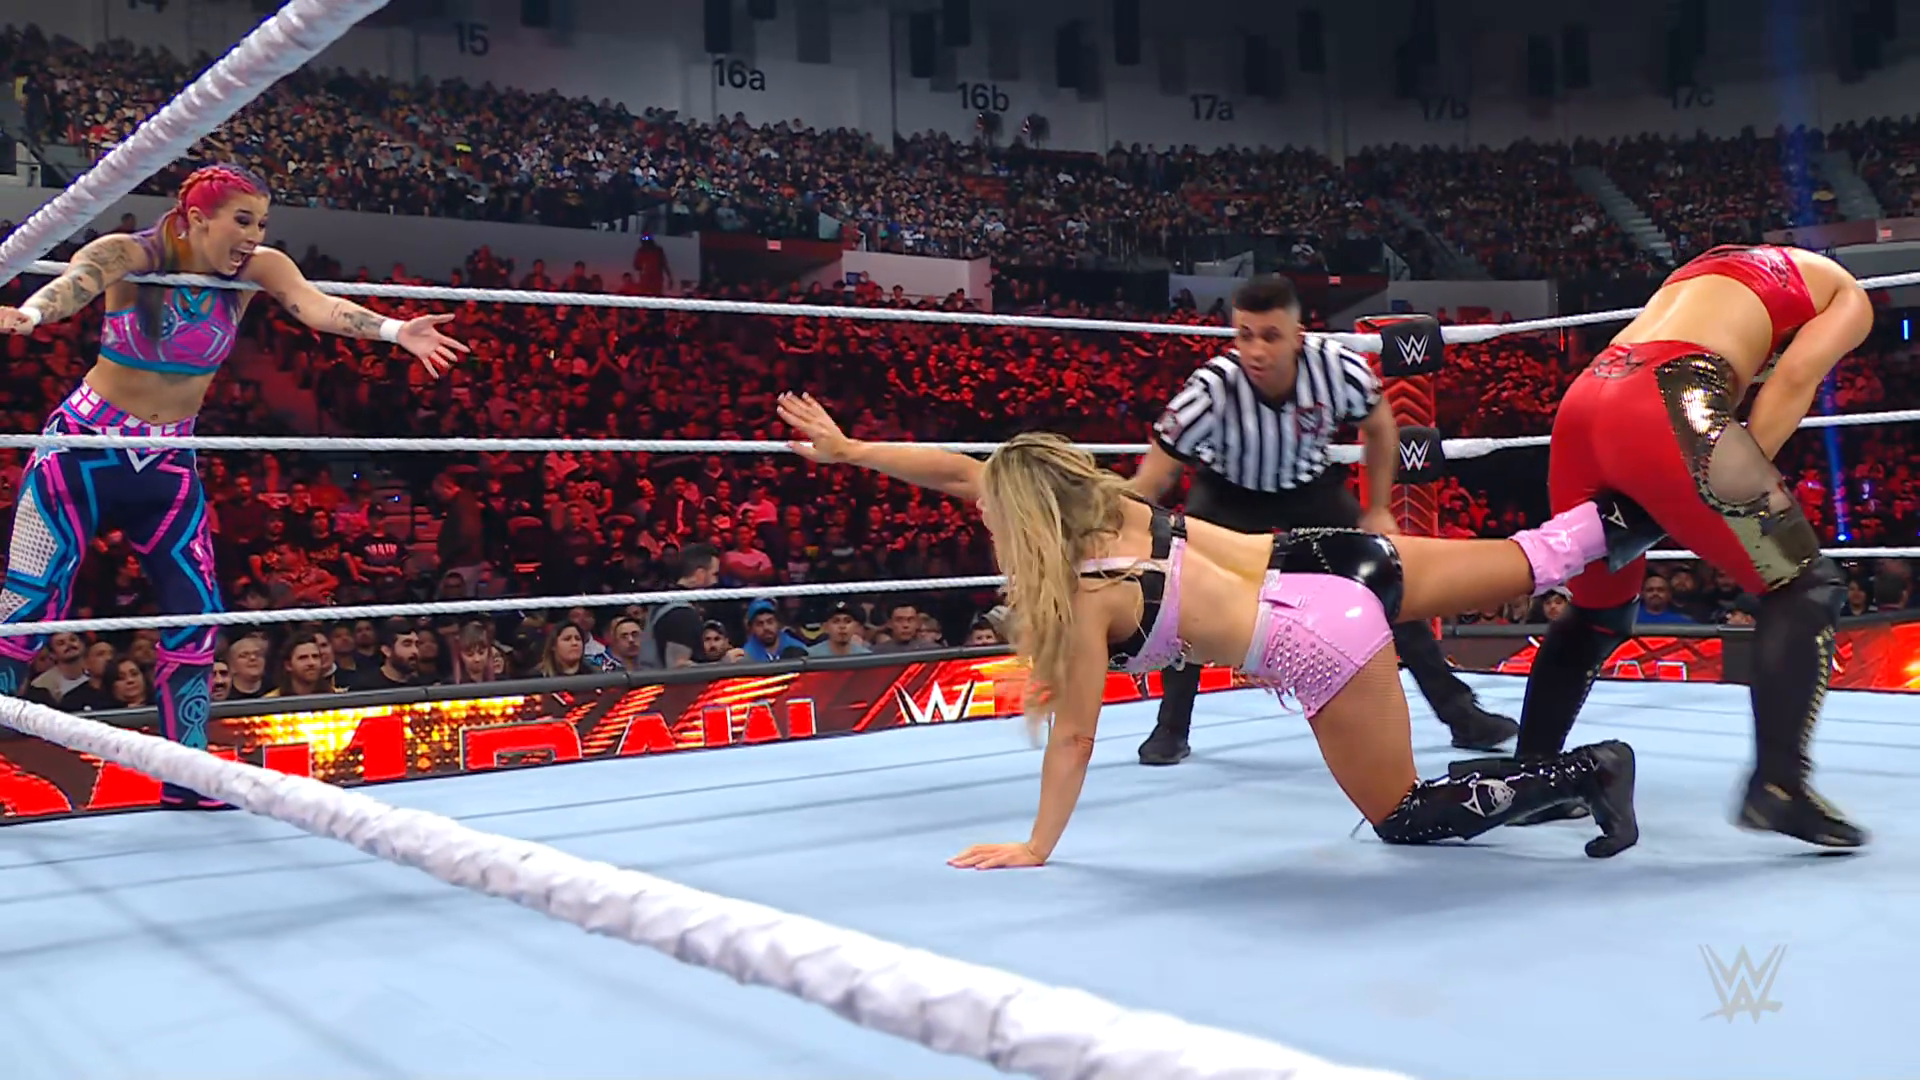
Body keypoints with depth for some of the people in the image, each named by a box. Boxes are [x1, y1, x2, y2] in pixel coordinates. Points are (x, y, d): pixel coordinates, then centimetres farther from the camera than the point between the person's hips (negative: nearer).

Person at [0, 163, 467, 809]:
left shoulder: (259, 268, -7)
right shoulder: (131, 256, -16)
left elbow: (318, 307, -25)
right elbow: (73, 283, -36)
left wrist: (394, 331, -45)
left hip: (167, 464, 4)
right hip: (84, 447, -4)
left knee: (195, 615, 3)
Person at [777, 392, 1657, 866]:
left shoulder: (1084, 597, -17)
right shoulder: (1112, 507, 2)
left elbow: (1072, 739, -12)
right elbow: (961, 471, 8)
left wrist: (1034, 849, -4)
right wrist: (848, 449, 9)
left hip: (1324, 646, -8)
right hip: (1327, 563, 8)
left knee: (1403, 818, 6)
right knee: (1529, 561, 20)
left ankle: (1586, 772, -2)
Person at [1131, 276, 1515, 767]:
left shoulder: (1339, 368, -30)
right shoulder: (1210, 389, -36)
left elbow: (1380, 427, -5)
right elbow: (1145, 488, -31)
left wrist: (1377, 511, -4)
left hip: (1312, 485, 2)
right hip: (1228, 492, -1)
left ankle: (1461, 713, 12)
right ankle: (1171, 730, 0)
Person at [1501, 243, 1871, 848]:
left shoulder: (1716, 268, 40)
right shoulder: (1847, 296, 21)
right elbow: (1795, 379, 2)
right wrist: (1742, 478, 1)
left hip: (1582, 403, 7)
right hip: (1665, 409, -7)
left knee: (1599, 611, 24)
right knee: (1806, 587, 5)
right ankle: (1778, 785, -8)